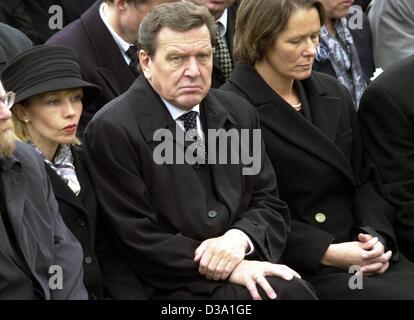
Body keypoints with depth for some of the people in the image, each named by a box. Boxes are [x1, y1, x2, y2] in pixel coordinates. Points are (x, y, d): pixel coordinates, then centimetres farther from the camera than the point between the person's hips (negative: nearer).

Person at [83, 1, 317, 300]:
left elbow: (271, 206, 13)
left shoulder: (238, 113, 11)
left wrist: (241, 238, -11)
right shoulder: (112, 130, -8)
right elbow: (139, 239, -10)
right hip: (171, 286, -6)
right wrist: (230, 269, -16)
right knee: (288, 291, -29)